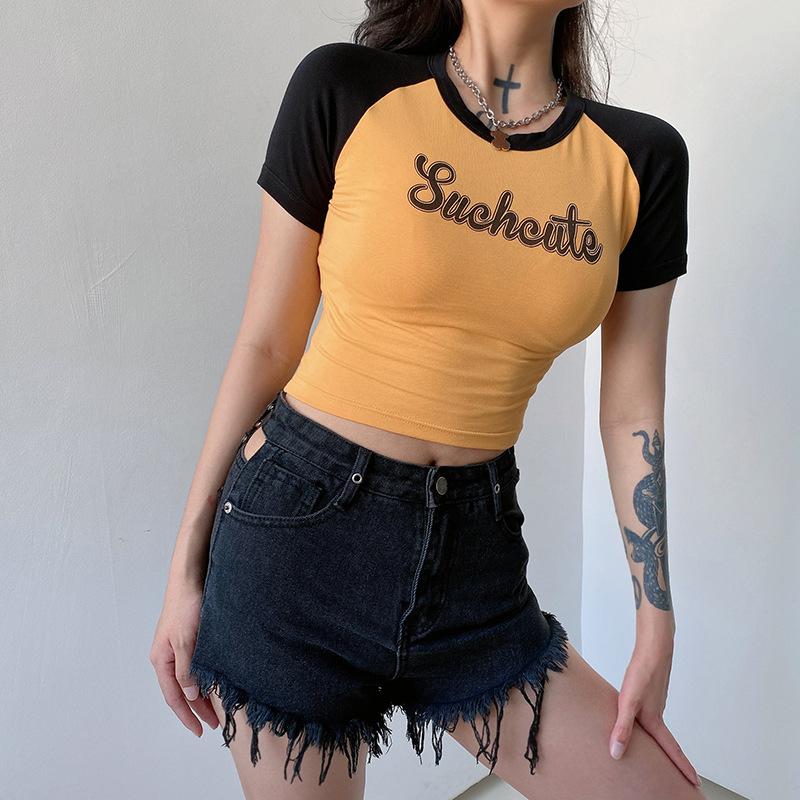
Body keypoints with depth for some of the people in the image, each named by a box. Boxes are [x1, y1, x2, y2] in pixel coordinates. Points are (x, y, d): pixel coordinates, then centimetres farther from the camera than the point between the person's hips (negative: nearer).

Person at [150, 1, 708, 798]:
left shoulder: (640, 158, 2)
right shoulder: (344, 90, -6)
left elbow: (632, 416, 4)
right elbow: (264, 345, -3)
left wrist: (657, 628, 7)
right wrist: (186, 567, 1)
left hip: (476, 553, 3)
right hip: (302, 527, -2)